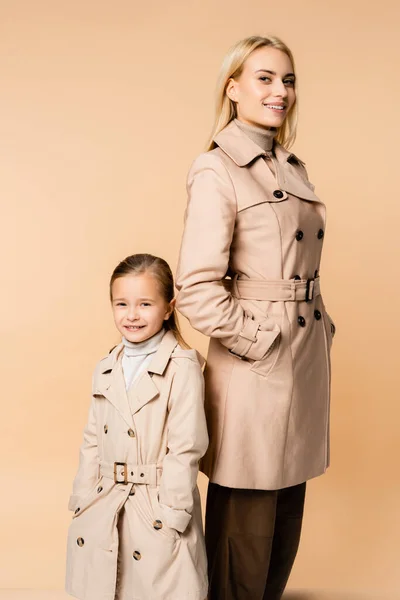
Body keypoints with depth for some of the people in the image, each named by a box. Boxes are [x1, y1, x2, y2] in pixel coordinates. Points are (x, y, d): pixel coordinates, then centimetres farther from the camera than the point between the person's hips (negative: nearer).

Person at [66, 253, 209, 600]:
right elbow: (93, 441, 11)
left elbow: (186, 448, -14)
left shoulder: (183, 368, -12)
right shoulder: (106, 370, 7)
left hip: (158, 510, -5)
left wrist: (172, 515, -14)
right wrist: (83, 501, 7)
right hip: (102, 512, 6)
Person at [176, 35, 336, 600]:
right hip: (255, 368, -7)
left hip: (308, 360, 8)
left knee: (288, 508, 19)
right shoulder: (216, 172, -12)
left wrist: (319, 329, 10)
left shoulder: (293, 168, 12)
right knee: (247, 516, 7)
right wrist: (266, 343, -15)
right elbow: (198, 292, -19)